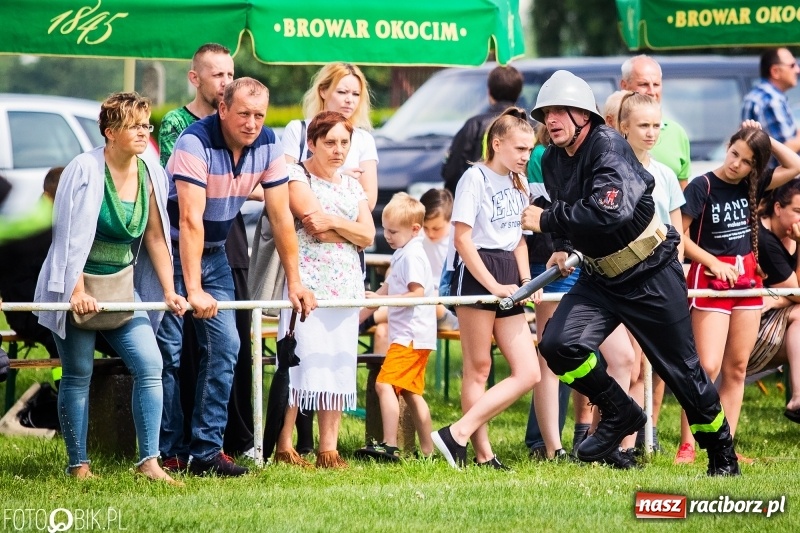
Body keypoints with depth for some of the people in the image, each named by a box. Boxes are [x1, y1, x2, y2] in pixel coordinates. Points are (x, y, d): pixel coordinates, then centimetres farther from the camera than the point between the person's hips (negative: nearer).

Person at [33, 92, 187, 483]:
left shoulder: (151, 174, 1)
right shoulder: (85, 171, -16)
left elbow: (155, 237, 5)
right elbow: (72, 237, -16)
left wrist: (169, 291, 1)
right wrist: (77, 292, -22)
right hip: (78, 286, -5)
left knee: (150, 365, -7)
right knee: (78, 374, 0)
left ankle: (149, 462, -5)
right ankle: (78, 466, 7)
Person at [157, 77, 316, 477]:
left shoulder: (267, 146, -9)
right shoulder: (195, 143, -27)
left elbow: (281, 216, -3)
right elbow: (190, 219, -33)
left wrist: (294, 281, -2)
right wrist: (193, 289, -38)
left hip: (214, 254, 6)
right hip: (171, 250, -6)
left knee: (224, 347, -2)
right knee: (167, 351, -8)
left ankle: (206, 450, 2)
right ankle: (168, 452, 1)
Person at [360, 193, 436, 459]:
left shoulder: (412, 256, -14)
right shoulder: (402, 254, 17)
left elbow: (417, 293, -22)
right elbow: (389, 288, 27)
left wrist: (382, 298, -23)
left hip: (410, 336, -11)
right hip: (407, 335, 11)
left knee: (385, 384, -17)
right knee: (411, 392, 13)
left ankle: (390, 445, -23)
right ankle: (427, 450, 16)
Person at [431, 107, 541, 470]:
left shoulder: (518, 183, 15)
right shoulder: (476, 177, -8)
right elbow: (462, 238, -14)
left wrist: (526, 280, 7)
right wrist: (492, 285, -17)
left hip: (507, 279, 8)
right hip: (476, 276, -8)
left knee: (528, 374, -2)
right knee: (478, 368, -4)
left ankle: (458, 434, -4)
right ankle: (482, 454, -1)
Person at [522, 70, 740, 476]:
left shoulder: (608, 146, -20)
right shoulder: (552, 161, 3)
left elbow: (611, 211, -36)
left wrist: (547, 220, -28)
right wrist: (562, 246, 3)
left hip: (651, 276, -6)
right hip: (599, 278, 6)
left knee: (682, 370, 2)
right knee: (558, 344, -17)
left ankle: (722, 454, 20)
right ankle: (619, 414, 4)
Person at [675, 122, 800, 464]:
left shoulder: (751, 186, 6)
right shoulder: (702, 186, -10)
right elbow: (679, 234, -12)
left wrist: (766, 139, 0)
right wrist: (715, 264, -15)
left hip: (747, 278, 6)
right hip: (710, 279, -6)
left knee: (737, 368, 6)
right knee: (708, 367, -14)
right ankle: (687, 445, -10)